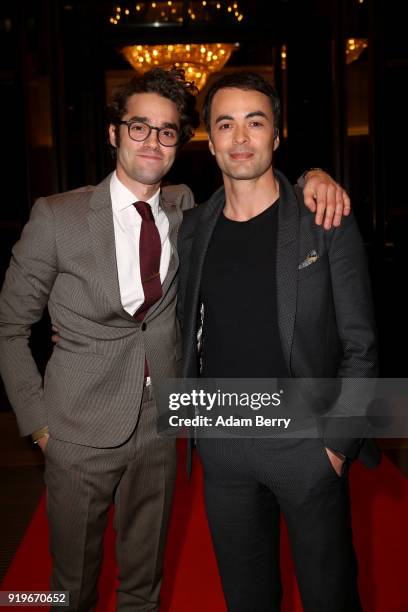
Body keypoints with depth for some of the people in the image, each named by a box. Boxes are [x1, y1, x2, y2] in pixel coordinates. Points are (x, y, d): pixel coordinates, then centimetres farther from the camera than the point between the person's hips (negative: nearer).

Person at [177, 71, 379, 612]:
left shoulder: (327, 223, -7)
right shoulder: (193, 230, 4)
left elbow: (360, 346, -6)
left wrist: (337, 444, -9)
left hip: (306, 442, -2)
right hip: (222, 445, 3)